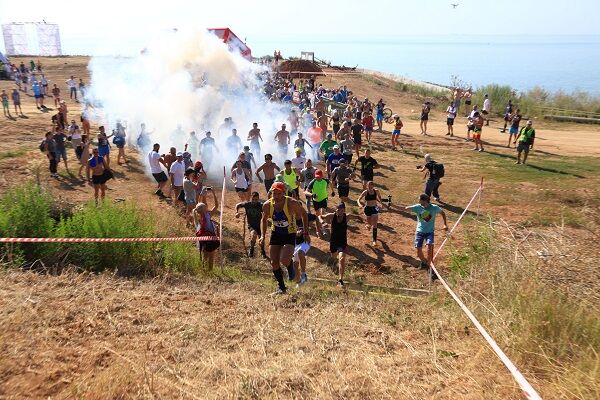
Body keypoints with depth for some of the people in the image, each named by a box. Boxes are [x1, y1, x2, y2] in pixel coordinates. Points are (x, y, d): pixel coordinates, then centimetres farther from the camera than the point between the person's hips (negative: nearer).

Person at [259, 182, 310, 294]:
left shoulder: (291, 203, -21)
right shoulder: (267, 205, -11)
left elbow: (304, 214, -4)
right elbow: (264, 220, 8)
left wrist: (306, 233, -4)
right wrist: (262, 236, -1)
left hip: (290, 235, -4)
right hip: (275, 234, 4)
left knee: (284, 261, -23)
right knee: (274, 263, 2)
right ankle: (281, 286, 23)